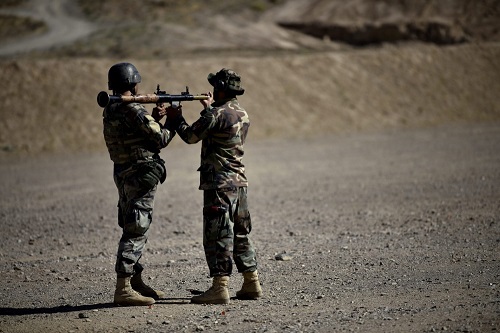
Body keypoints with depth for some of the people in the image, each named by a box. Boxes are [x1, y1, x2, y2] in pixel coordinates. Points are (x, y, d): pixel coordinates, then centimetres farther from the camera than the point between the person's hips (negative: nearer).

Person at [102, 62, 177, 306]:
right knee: (135, 232, -9)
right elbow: (160, 139, -13)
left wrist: (154, 118, 9)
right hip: (140, 176, -9)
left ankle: (136, 283, 26)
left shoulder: (110, 111, 10)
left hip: (123, 175, 9)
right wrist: (172, 122, 4)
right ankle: (123, 289, -11)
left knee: (134, 230, 17)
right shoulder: (133, 110, -18)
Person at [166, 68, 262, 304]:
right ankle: (251, 284, 17)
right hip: (239, 182, 9)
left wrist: (177, 117, 11)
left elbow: (190, 136, -5)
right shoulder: (243, 115, 11)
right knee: (241, 234, 15)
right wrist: (210, 108, 30)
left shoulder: (217, 114, -14)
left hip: (219, 183, -9)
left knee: (218, 236, -7)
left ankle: (219, 288, -10)